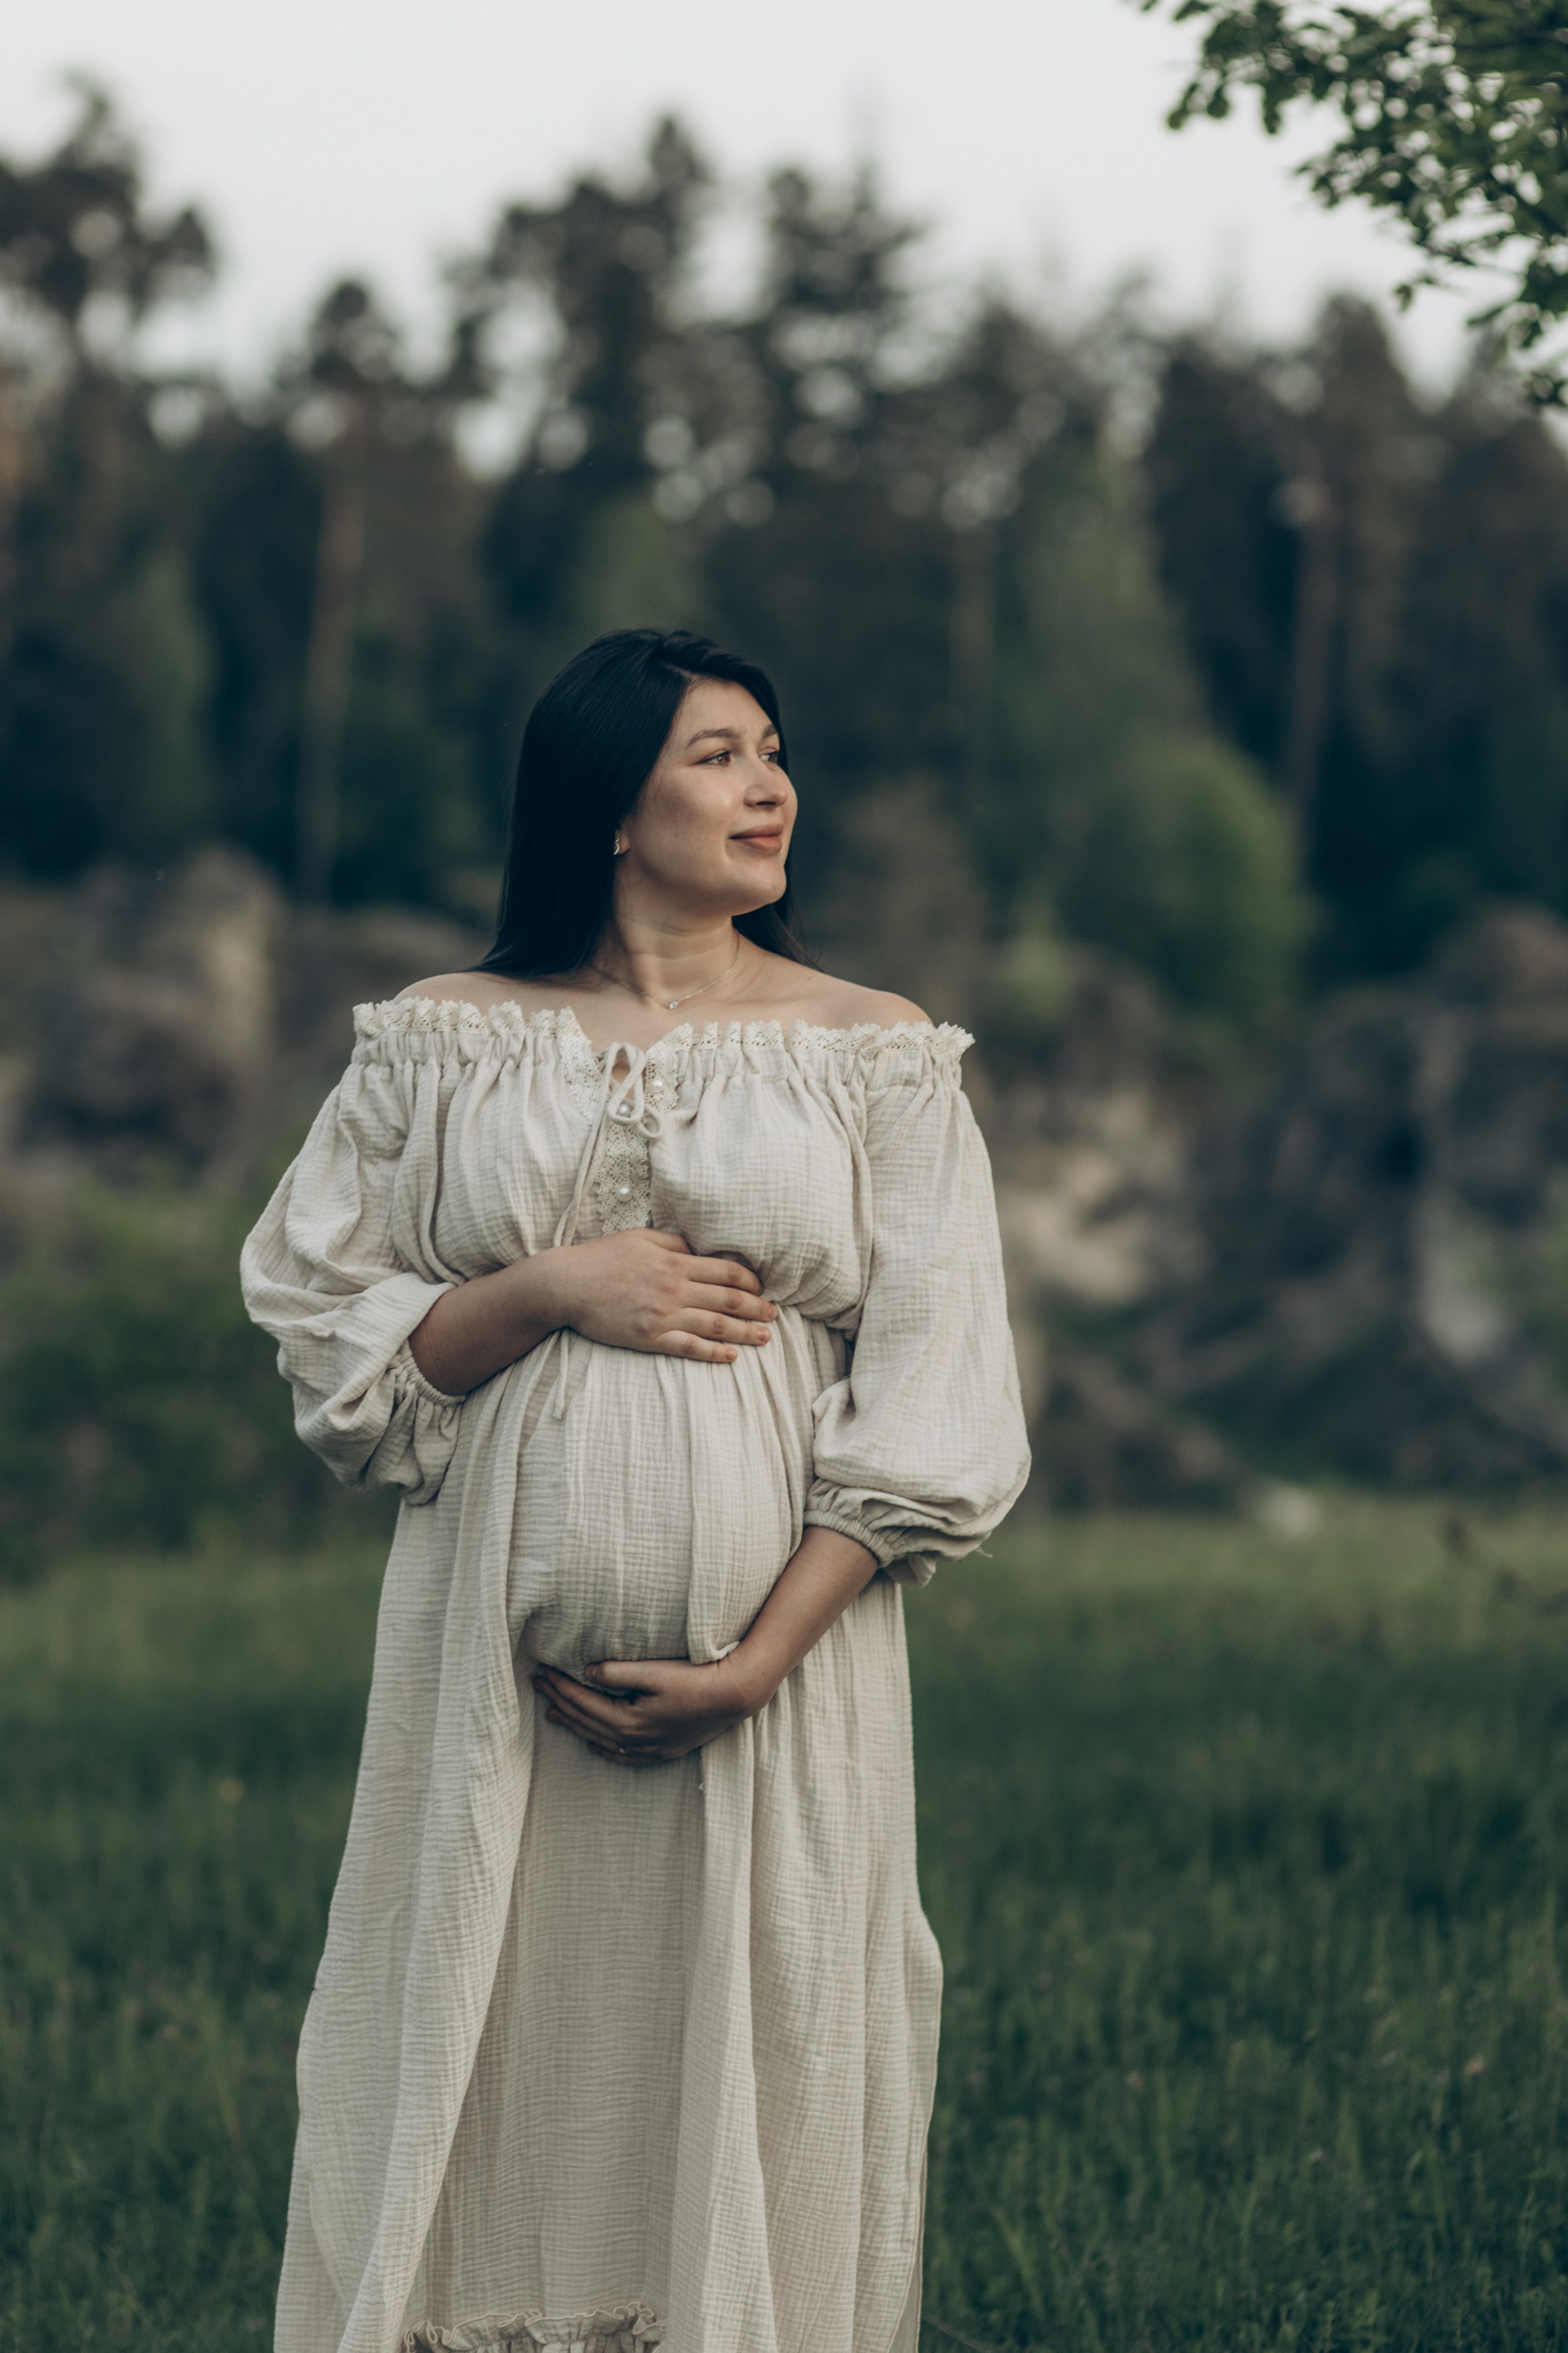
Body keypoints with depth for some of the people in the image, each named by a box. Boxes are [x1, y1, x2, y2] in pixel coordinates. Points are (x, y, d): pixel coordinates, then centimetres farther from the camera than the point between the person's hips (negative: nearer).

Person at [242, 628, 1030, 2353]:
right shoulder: (442, 1046, 7)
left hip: (781, 1653, 0)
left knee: (759, 2103, 0)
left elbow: (932, 1409, -1)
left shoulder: (877, 1059, 4)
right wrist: (550, 1287, -10)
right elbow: (325, 1333, 6)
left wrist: (758, 1661, -10)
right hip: (498, 1663, 1)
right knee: (487, 2070, 2)